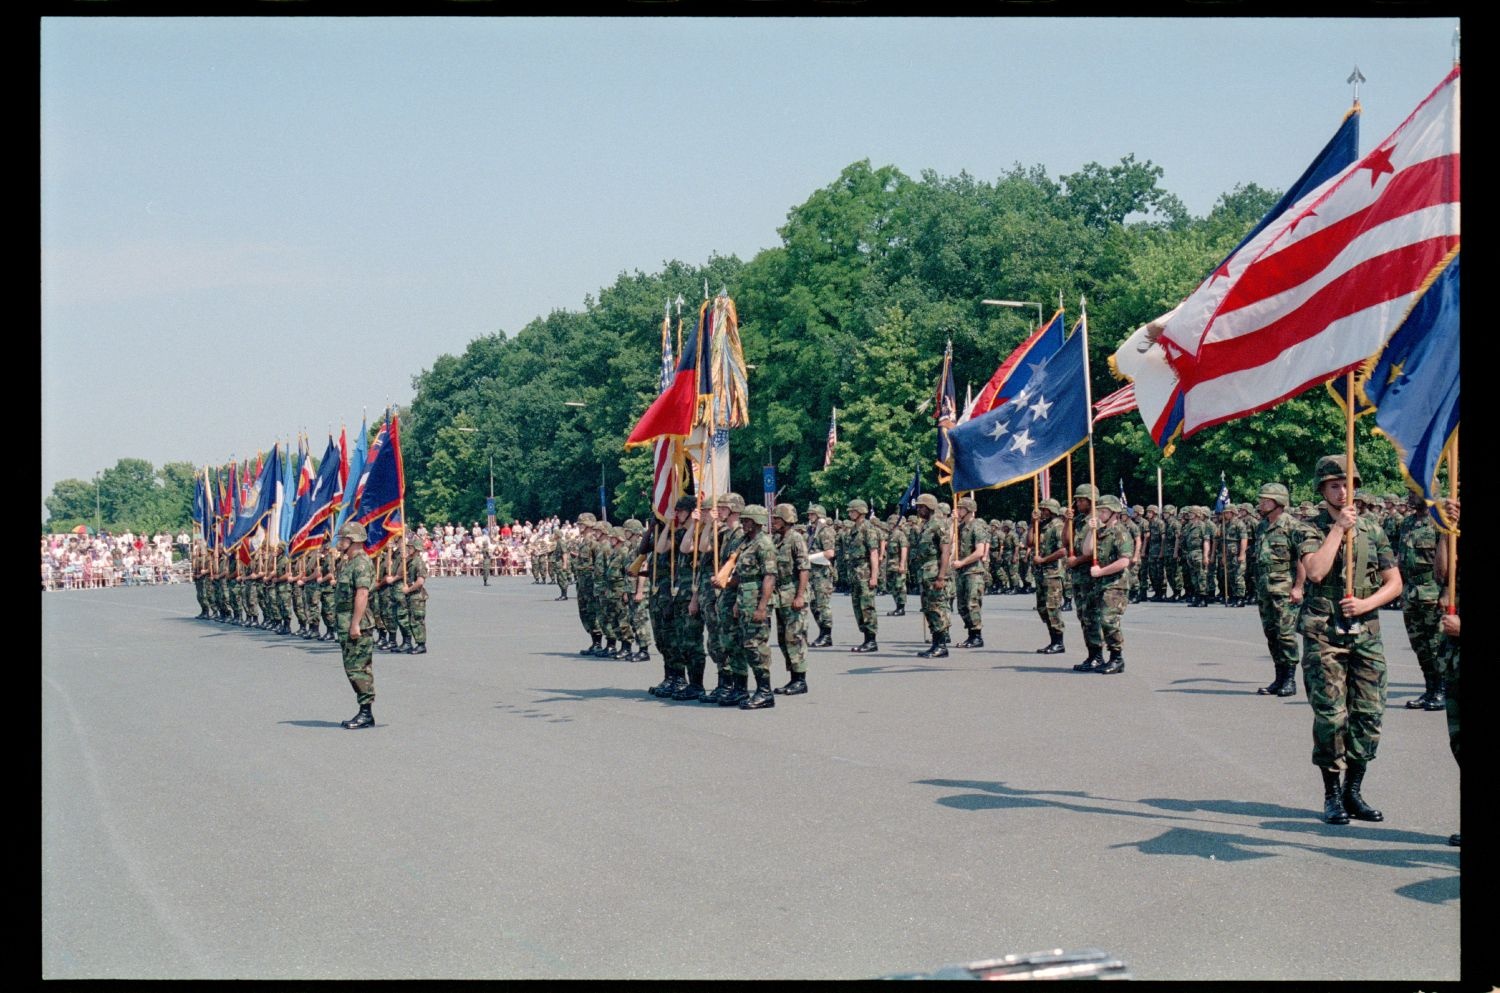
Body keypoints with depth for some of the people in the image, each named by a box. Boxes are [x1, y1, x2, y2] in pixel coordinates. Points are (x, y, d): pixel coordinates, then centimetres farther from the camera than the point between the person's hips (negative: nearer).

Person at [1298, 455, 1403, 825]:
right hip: (1324, 634, -4)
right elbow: (1315, 572, -18)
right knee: (1330, 716, -6)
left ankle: (1354, 792, 14)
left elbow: (1394, 584, 11)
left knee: (1369, 714, 2)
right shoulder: (1313, 528, 0)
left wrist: (1367, 603, -7)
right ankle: (1332, 796, 5)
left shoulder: (1372, 530, 12)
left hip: (1366, 633, 4)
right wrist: (1338, 528, -14)